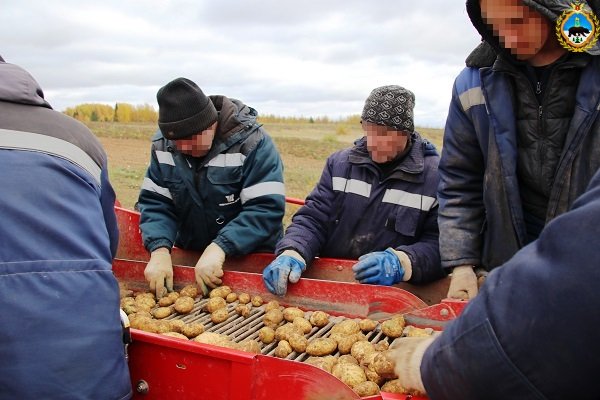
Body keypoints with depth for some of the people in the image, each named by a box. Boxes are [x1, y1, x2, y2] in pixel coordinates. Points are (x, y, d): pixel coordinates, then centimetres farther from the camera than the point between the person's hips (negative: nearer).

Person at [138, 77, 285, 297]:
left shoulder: (251, 142, -18)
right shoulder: (163, 145, -4)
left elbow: (266, 208, -24)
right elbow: (154, 202, -3)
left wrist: (219, 248, -32)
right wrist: (160, 249, -21)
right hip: (189, 259, 4)